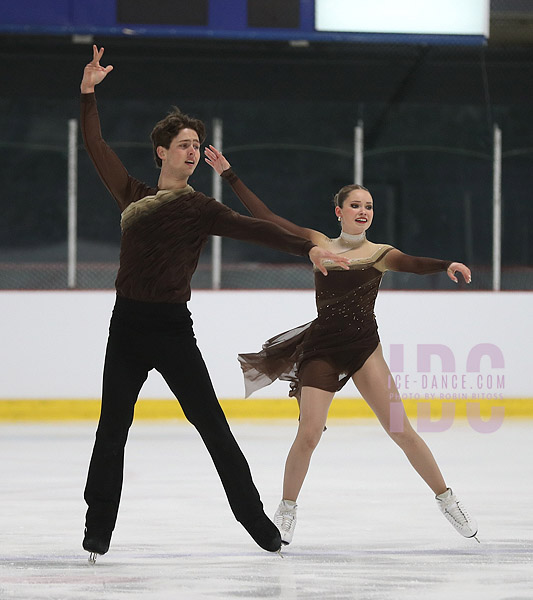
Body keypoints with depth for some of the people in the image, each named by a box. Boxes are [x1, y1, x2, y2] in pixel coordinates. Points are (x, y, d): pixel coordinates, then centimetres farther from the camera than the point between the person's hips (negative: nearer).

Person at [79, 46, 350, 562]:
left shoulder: (199, 208, 1)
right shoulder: (134, 196, 13)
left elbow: (252, 229, -12)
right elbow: (96, 148, 21)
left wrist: (307, 248, -24)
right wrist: (88, 92, 19)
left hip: (172, 327, -4)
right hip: (127, 326, 4)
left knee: (213, 428, -4)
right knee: (111, 431, 5)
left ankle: (258, 524, 1)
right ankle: (97, 534, 12)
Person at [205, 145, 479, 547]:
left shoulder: (380, 254, 2)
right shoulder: (319, 244, 7)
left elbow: (412, 264, -18)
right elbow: (266, 218, 6)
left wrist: (446, 265, -40)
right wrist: (230, 176, 4)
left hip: (364, 347, -1)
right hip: (321, 347, 1)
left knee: (402, 430, -6)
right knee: (309, 434, -10)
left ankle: (447, 499, 7)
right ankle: (287, 509, 10)